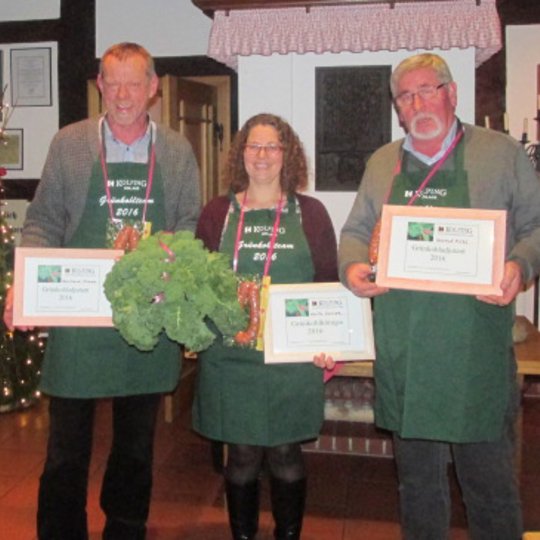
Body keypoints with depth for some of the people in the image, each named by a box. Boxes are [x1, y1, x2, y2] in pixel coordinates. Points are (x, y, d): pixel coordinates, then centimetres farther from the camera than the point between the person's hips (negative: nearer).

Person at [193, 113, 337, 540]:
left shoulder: (310, 213, 4)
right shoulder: (217, 212, 6)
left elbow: (329, 283, 4)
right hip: (231, 356, 1)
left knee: (286, 454, 8)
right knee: (242, 455, 7)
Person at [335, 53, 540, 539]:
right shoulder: (382, 163, 14)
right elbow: (356, 231, 17)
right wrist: (352, 267, -4)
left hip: (476, 352, -3)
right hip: (403, 354, 4)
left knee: (489, 479, 6)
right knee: (417, 478, 17)